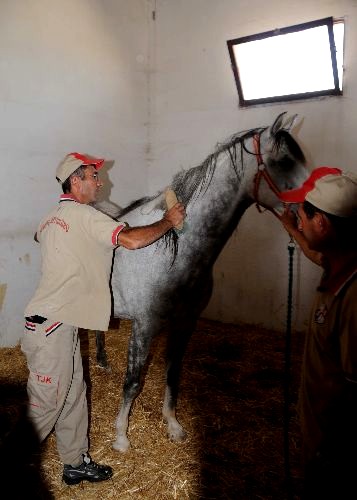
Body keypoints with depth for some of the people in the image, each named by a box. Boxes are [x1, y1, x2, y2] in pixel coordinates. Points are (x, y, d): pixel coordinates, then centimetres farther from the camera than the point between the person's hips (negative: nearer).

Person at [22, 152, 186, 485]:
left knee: (73, 395, 18)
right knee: (45, 405, 4)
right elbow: (133, 240, -25)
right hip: (52, 326, -10)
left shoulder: (51, 218, 13)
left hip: (60, 324, 10)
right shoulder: (84, 215, -15)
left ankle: (76, 464, 32)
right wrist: (168, 221, -8)